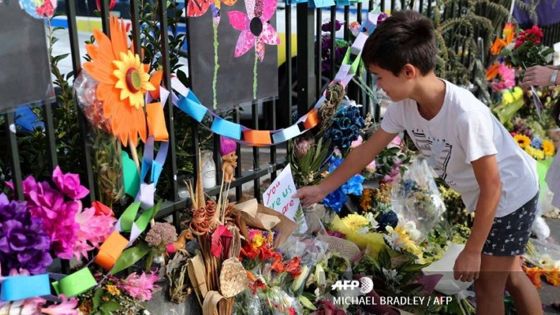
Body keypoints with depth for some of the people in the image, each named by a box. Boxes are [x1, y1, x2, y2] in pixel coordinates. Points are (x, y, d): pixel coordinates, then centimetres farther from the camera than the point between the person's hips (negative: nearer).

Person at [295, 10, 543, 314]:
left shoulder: (466, 115, -38)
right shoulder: (403, 105, -16)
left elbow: (492, 186, -29)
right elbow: (368, 150, -2)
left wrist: (472, 251, -21)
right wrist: (322, 189, 3)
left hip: (510, 193, -7)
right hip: (484, 195, 7)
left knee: (487, 286, 5)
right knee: (511, 275, 22)